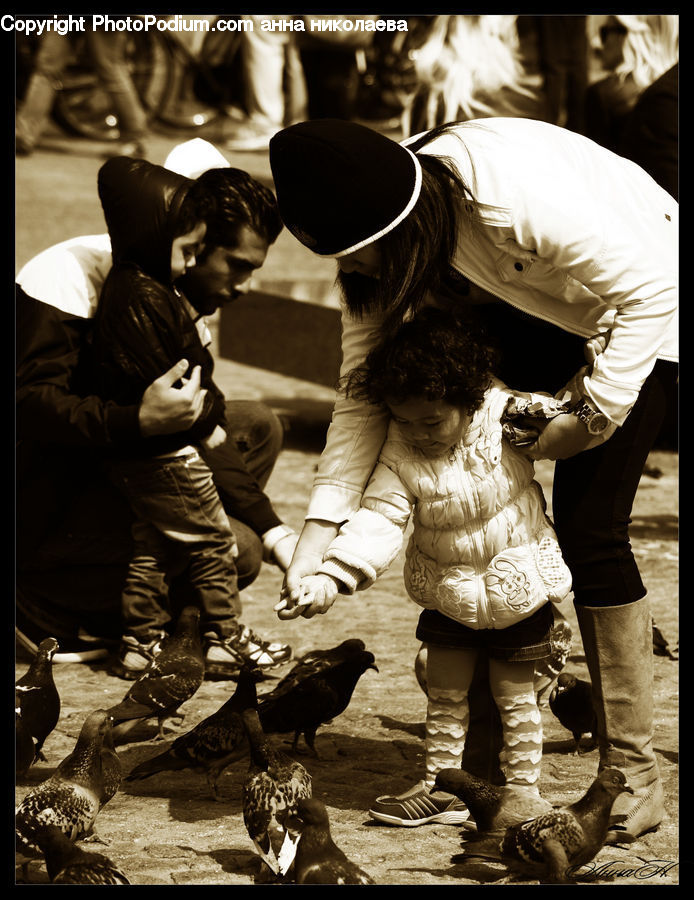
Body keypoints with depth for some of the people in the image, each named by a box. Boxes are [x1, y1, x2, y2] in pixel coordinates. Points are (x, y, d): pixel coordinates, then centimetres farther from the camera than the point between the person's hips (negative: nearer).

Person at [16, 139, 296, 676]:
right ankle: (40, 608, -10)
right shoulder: (69, 275, -21)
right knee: (233, 551, -20)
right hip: (40, 501, -9)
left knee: (256, 426, 9)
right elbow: (31, 404, -29)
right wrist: (140, 421, -44)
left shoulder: (178, 298, 6)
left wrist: (275, 532, -5)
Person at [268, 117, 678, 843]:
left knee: (587, 525, -13)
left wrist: (596, 413, -30)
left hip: (638, 301, -7)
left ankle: (633, 776, -4)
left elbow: (650, 289, -31)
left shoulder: (517, 194, -40)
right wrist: (316, 538, -20)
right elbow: (364, 389, -14)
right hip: (530, 302, 7)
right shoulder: (377, 250, -17)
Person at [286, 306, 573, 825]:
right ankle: (442, 789, 24)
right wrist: (331, 577, -31)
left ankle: (524, 791, 20)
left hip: (518, 583, -3)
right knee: (445, 692, 11)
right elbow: (380, 517, -20)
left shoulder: (507, 417, -20)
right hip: (447, 588, 3)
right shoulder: (401, 451, -15)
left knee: (514, 694, 6)